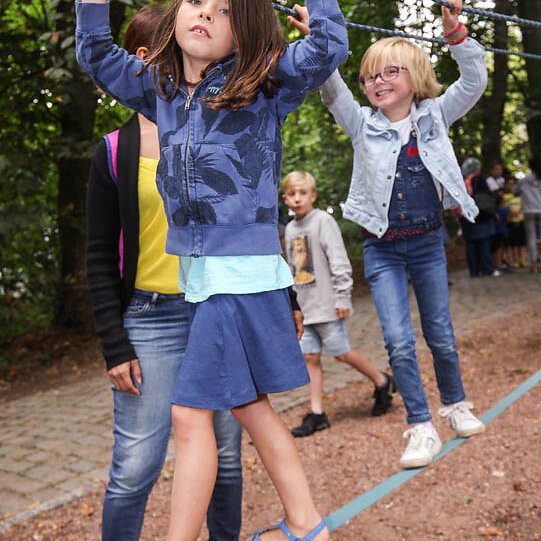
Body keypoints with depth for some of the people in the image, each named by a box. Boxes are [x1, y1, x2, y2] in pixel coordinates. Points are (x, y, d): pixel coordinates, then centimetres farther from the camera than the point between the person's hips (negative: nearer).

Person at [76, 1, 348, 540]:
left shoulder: (263, 85, -5)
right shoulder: (161, 90, 11)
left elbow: (328, 45, -17)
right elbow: (97, 54, 22)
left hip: (243, 273, -7)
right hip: (196, 273, 8)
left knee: (191, 412, -5)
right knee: (247, 405, 15)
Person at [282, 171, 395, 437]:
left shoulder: (323, 220, -9)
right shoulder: (290, 229, 13)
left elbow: (339, 261, -13)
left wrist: (342, 297, -17)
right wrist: (295, 302, 19)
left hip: (327, 304, -7)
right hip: (305, 306, 7)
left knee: (340, 352, -2)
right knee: (310, 356, 5)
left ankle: (382, 382, 20)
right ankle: (317, 413, 10)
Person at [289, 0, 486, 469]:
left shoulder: (434, 116, 3)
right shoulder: (363, 125, 0)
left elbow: (475, 82, -4)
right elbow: (331, 90, -13)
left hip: (428, 243, 1)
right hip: (383, 249, -1)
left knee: (441, 336, 11)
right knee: (399, 341, -7)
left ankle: (456, 404, 37)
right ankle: (421, 428, 6)